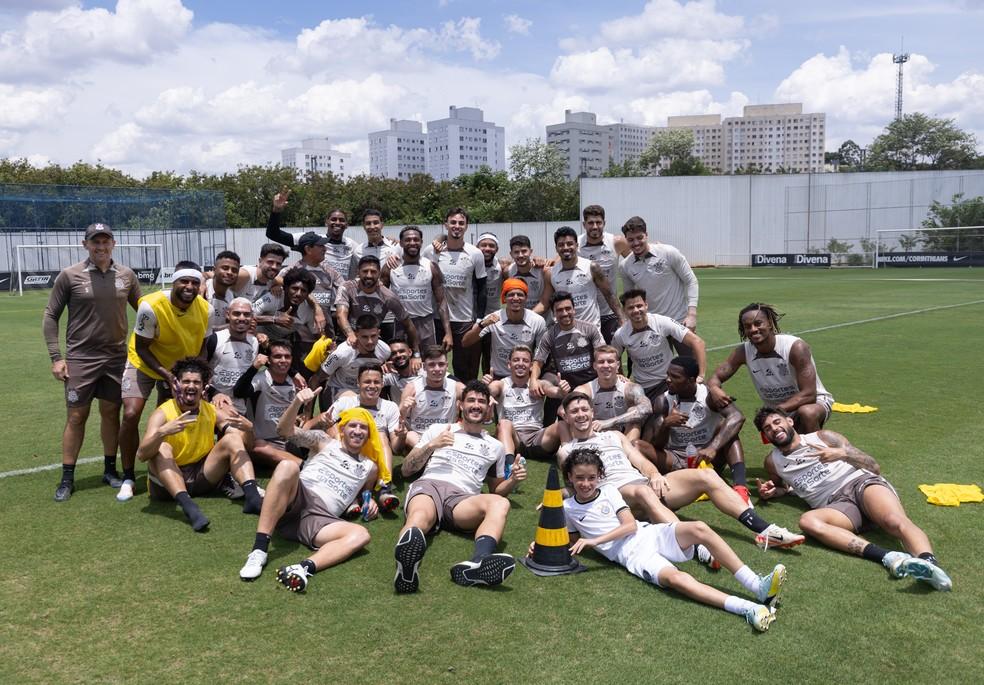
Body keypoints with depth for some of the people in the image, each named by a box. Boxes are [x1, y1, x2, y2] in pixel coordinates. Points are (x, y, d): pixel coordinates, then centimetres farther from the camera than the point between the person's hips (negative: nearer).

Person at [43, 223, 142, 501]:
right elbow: (51, 316, 1)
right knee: (76, 416, 1)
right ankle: (67, 478, 11)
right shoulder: (69, 275, -4)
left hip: (116, 356, 2)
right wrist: (56, 357, -4)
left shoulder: (126, 275, 3)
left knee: (111, 413, 9)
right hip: (80, 358, -2)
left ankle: (110, 470, 22)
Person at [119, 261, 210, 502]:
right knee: (131, 415, -17)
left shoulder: (204, 309, -18)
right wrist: (164, 373, -29)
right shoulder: (151, 306, -30)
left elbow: (201, 346, -4)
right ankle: (128, 477, -1)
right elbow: (141, 347, -19)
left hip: (180, 367, 4)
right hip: (143, 363, -4)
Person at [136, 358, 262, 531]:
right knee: (162, 448, -29)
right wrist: (162, 432, -44)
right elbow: (141, 454, -25)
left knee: (232, 439, -13)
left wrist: (246, 427, -31)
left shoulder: (212, 412, -1)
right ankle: (188, 506, -48)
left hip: (203, 477, 3)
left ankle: (252, 497, -32)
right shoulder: (162, 414, -11)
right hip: (169, 480, -3)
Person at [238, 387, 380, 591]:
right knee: (288, 466, -33)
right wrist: (297, 402, -14)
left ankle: (304, 568, -52)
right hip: (294, 502, -1)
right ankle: (259, 551, -35)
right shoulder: (324, 442, 17)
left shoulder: (369, 467, 24)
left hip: (318, 520, 2)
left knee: (361, 535, -28)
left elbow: (363, 494, 39)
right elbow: (285, 430, 6)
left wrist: (369, 502, 13)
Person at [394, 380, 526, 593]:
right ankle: (407, 564, -73)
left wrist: (512, 480, 10)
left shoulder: (495, 446, 29)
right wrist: (431, 445, 4)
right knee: (420, 516, -40)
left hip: (463, 499, 1)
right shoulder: (437, 430, 25)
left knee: (500, 504, -34)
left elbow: (496, 490, 33)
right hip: (428, 486, -1)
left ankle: (478, 564, -62)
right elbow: (406, 470, 20)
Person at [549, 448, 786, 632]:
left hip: (651, 534, 3)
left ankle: (757, 587, -31)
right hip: (632, 554, -3)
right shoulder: (567, 508, 9)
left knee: (699, 529, -28)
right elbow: (573, 541, 21)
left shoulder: (608, 491, 10)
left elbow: (631, 525, 0)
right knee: (676, 578, -34)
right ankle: (750, 609, -47)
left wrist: (594, 540, -11)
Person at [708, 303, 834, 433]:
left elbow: (808, 395, -27)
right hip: (778, 412, 5)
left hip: (814, 402, -5)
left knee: (807, 413, -39)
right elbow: (715, 378, -8)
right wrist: (714, 390, -33)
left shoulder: (796, 348, -25)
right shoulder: (743, 352, -12)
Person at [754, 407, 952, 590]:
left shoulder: (823, 437, 16)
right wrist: (771, 492, 18)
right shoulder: (773, 461, 23)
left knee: (894, 521, -34)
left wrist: (843, 453, -7)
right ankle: (888, 557, -48)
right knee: (807, 521, -35)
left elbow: (875, 467, 13)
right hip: (836, 505, 0)